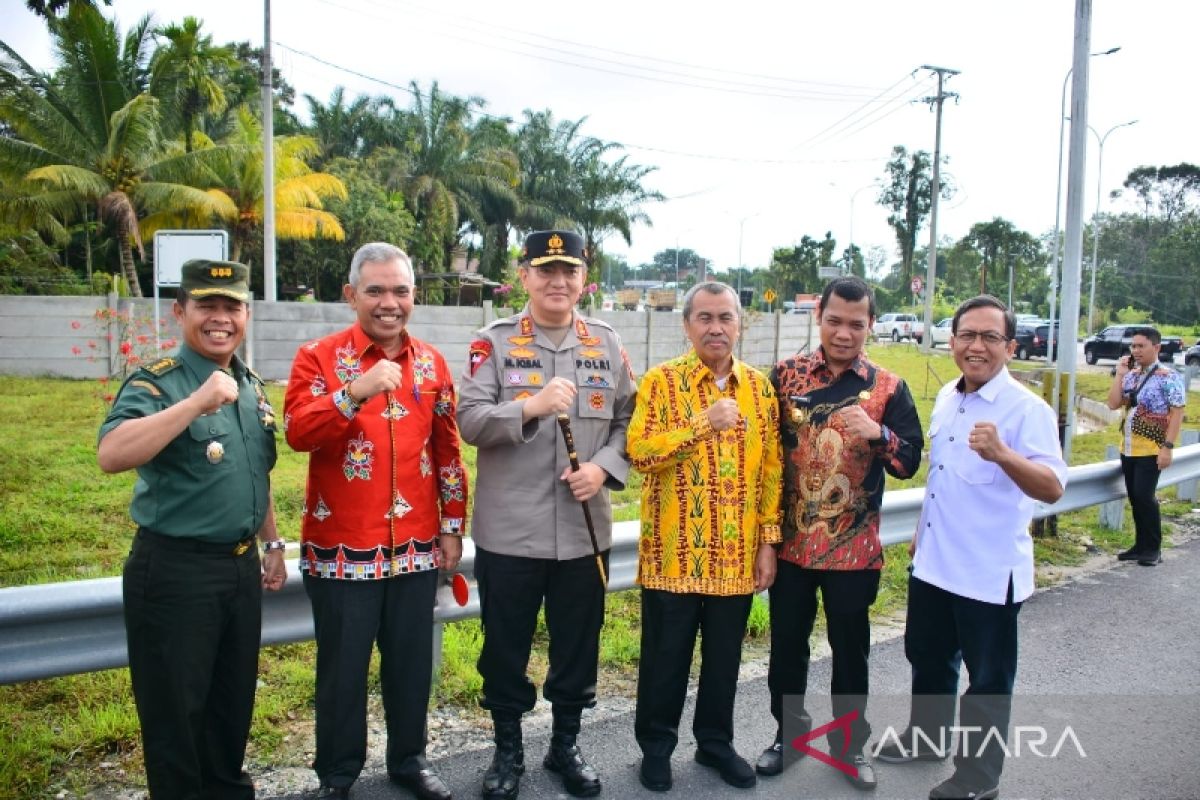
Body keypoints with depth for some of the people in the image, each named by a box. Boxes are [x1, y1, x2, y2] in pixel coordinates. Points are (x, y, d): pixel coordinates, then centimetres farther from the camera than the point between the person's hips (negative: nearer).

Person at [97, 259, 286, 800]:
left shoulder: (252, 387, 8)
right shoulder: (156, 383, -14)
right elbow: (111, 456, -33)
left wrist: (271, 543, 19)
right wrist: (197, 402, -38)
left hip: (240, 566, 7)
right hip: (174, 571, -7)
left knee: (234, 701, 20)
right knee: (175, 710, 8)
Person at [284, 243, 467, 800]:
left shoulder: (432, 364, 6)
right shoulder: (318, 357, -5)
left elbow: (448, 450, 10)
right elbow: (298, 433, -19)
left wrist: (452, 525, 9)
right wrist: (356, 392, -33)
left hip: (416, 546, 3)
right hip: (342, 547, -3)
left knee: (411, 660, 14)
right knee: (343, 667, 10)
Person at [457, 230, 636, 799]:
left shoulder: (607, 344, 5)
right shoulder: (494, 341, -3)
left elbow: (629, 421, 8)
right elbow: (468, 421, -11)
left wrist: (604, 467, -10)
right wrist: (532, 406, -26)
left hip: (585, 528, 2)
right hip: (508, 530, -2)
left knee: (578, 644, 15)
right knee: (505, 645, 11)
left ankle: (566, 744, 36)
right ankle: (508, 749, 33)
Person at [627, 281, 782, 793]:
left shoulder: (759, 387, 6)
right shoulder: (661, 381, -6)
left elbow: (771, 469, 7)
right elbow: (638, 452, -17)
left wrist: (769, 541, 3)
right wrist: (702, 425, -25)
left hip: (737, 555, 3)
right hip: (674, 552, -3)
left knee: (725, 656, 16)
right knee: (666, 656, 9)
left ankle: (715, 742, 35)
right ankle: (656, 746, 29)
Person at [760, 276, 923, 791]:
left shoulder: (888, 387, -3)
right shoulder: (786, 375, -1)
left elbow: (910, 463, -5)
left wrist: (878, 434, -26)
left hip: (853, 546, -1)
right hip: (790, 540, 1)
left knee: (850, 648, 13)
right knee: (787, 643, 13)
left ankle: (850, 744, 32)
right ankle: (787, 732, 33)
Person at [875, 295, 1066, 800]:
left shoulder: (1027, 409, -18)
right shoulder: (947, 398, 5)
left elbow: (1052, 488, -30)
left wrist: (1001, 453, -46)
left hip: (989, 572, -7)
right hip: (933, 561, 7)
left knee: (988, 678, 11)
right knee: (927, 655, 23)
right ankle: (926, 736, 45)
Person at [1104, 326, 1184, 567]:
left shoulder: (1168, 377, -10)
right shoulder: (1130, 375, 10)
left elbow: (1177, 412, -13)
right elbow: (1113, 404, 5)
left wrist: (1167, 446, -18)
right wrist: (1119, 374, -2)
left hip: (1151, 449, -7)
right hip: (1128, 447, 7)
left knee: (1144, 496, -9)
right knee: (1134, 497, 10)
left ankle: (1153, 549, 4)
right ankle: (1141, 545, 21)